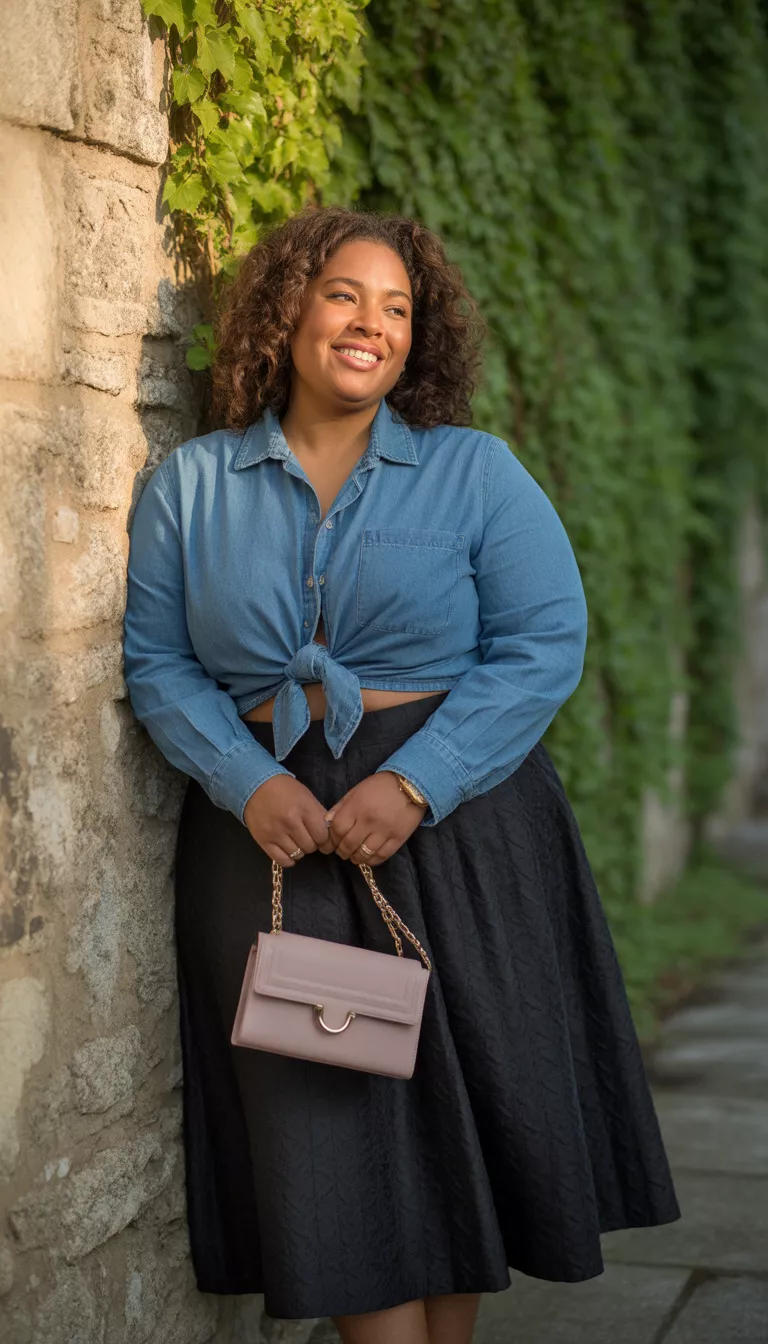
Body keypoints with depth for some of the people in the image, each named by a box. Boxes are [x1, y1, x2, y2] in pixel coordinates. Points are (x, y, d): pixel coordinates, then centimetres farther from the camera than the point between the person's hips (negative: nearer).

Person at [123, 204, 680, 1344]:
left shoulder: (475, 470, 3)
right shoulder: (191, 486, 7)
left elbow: (547, 642, -5)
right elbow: (157, 661, 4)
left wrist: (414, 782, -16)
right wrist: (247, 781, -13)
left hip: (456, 819, 0)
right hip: (271, 828, 1)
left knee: (468, 1111, 7)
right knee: (328, 1128, 0)